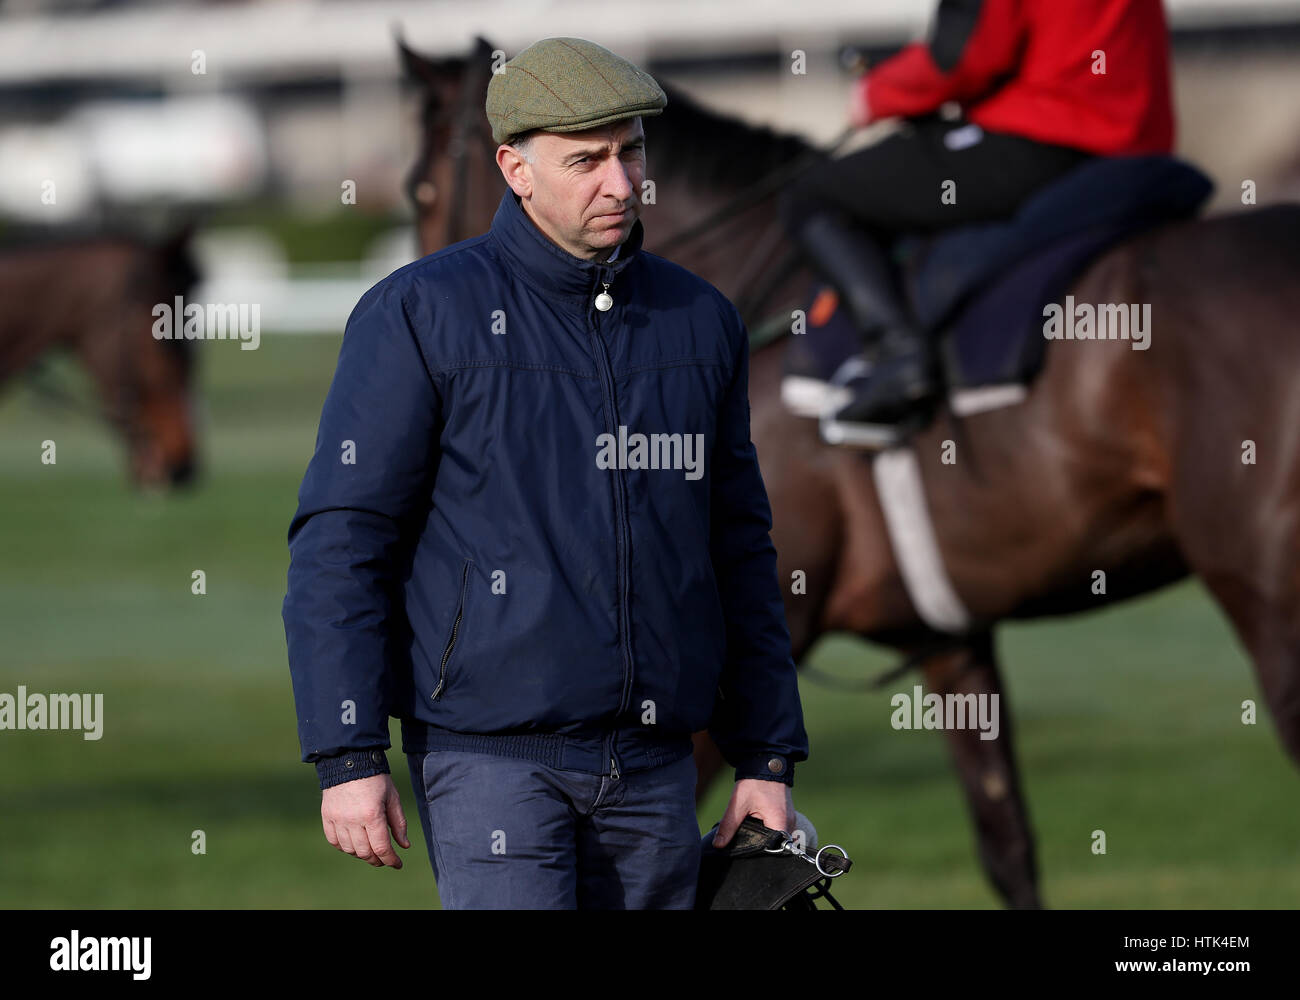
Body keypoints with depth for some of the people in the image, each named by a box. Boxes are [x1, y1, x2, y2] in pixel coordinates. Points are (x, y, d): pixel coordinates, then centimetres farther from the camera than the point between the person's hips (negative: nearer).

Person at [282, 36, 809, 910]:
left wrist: (767, 757, 11)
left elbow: (740, 552, 17)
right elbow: (339, 541, -7)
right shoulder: (422, 314, -4)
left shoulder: (700, 322, 11)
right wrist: (348, 758, -14)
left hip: (653, 764, 5)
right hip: (492, 751, -5)